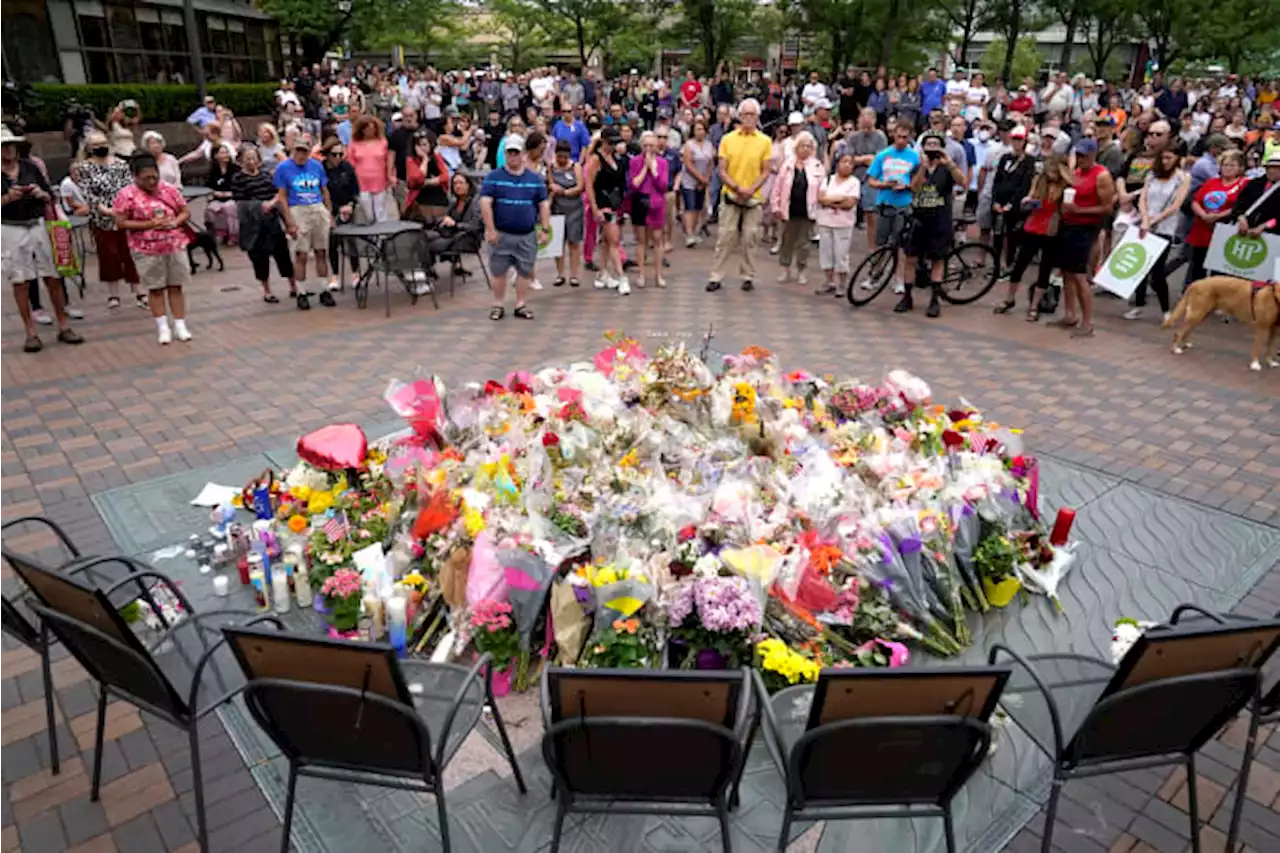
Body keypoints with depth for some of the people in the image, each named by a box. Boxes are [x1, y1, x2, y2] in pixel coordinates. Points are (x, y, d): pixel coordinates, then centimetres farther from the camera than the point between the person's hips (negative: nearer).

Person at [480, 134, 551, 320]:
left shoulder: (535, 179, 8)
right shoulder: (494, 176, -1)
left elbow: (543, 204, 9)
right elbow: (485, 202, -6)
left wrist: (545, 229, 2)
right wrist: (490, 229, -12)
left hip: (527, 235, 2)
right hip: (501, 234, -2)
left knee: (525, 271, 6)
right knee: (498, 271, 4)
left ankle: (521, 305, 16)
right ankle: (497, 305, 15)